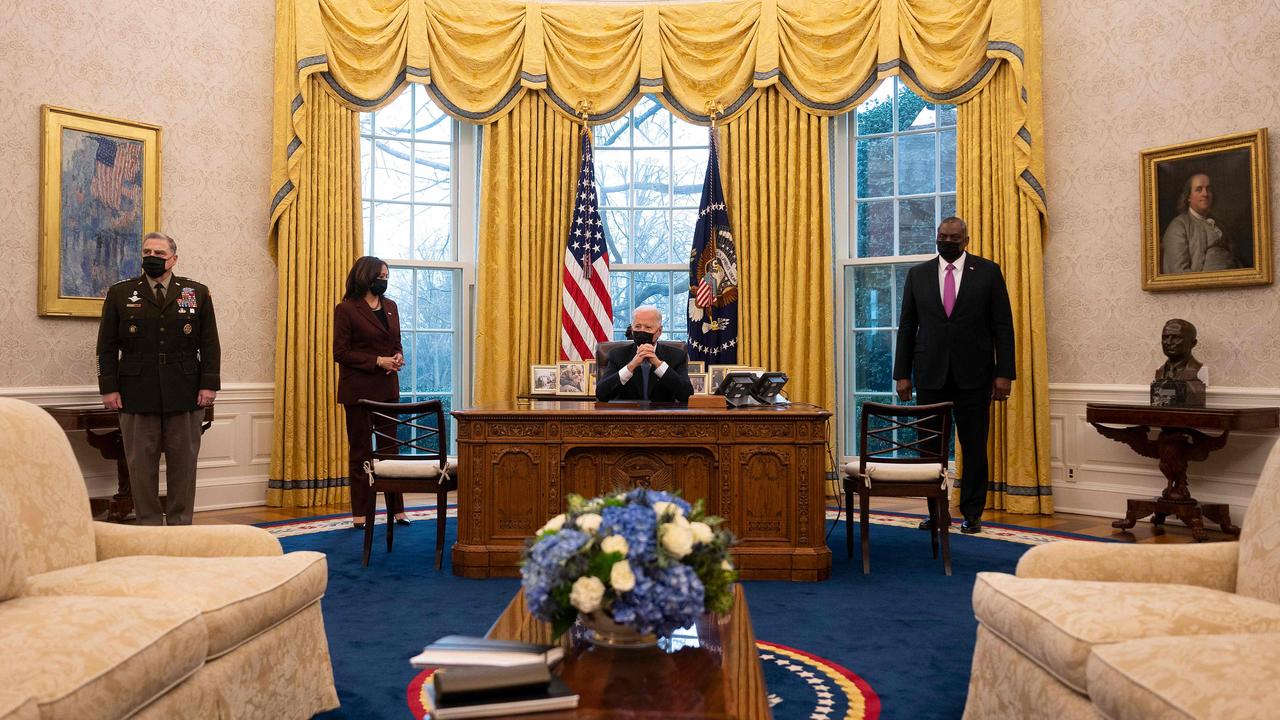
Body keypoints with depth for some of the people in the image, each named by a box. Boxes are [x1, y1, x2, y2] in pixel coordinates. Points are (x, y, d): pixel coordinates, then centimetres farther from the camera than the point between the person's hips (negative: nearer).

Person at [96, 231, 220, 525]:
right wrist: (108, 388, -3)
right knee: (141, 465, 4)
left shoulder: (198, 293, 7)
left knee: (183, 464, 6)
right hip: (137, 396, 0)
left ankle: (180, 525, 16)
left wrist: (209, 385, -3)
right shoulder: (119, 293, 8)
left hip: (185, 395, 0)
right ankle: (148, 526, 14)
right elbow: (107, 346, 6)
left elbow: (210, 345, 5)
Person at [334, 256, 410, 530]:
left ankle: (396, 509, 15)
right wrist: (377, 361, -17)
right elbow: (340, 352, -10)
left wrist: (398, 356, -5)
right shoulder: (346, 309, -7)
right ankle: (360, 513, 12)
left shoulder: (390, 306, 11)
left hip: (388, 387, 6)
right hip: (359, 389, -5)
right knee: (361, 450, 3)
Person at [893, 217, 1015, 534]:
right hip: (930, 374, 2)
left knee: (974, 446, 4)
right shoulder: (918, 274, 8)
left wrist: (1004, 373, -6)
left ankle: (972, 513, 15)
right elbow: (907, 327, 8)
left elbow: (1003, 325, 1)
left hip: (973, 374, -1)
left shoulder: (988, 271, 3)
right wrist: (902, 374, 3)